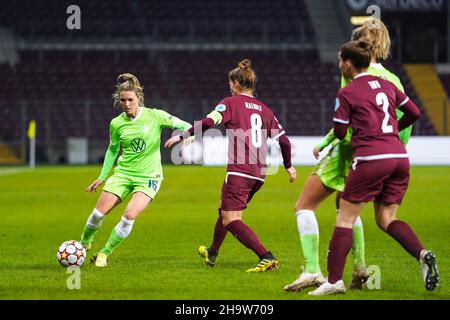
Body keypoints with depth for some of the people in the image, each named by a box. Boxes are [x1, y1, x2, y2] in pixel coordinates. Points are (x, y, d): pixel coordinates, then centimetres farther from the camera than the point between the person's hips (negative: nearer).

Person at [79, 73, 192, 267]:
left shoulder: (155, 116, -11)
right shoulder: (116, 124, -2)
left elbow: (185, 126, -5)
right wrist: (102, 177, 16)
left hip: (148, 176, -3)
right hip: (123, 173, 3)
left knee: (130, 215, -22)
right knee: (98, 213, -6)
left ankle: (104, 254, -4)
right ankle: (83, 244, 25)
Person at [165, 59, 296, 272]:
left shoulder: (231, 103, 0)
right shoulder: (264, 109, 15)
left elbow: (208, 122, -16)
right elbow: (284, 141, 13)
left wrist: (182, 136, -9)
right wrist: (289, 166, 27)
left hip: (239, 170, -7)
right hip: (259, 173, 7)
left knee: (231, 220, -9)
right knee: (225, 209, 27)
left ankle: (267, 257, -25)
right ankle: (212, 253, 45)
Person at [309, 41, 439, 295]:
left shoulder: (346, 94, -1)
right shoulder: (387, 85, 15)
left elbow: (340, 133, 0)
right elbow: (414, 113, 20)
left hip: (370, 158, -6)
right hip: (400, 157, 6)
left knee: (345, 219, 2)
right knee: (386, 219, 14)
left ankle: (334, 280, -2)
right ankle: (422, 253, -11)